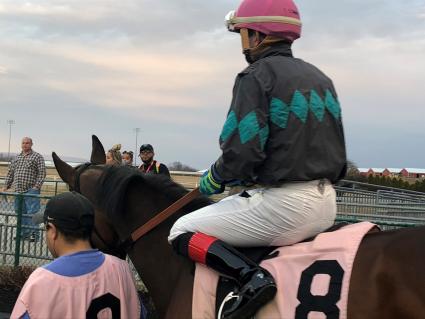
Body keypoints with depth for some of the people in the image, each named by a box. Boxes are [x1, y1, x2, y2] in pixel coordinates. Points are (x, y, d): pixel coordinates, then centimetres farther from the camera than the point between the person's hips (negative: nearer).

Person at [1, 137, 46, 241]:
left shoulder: (37, 157, 1)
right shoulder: (17, 158, 19)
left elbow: (42, 172, -7)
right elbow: (10, 173, 22)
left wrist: (37, 186, -15)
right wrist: (6, 186, 14)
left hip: (31, 190, -6)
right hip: (18, 190, 6)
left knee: (32, 212, -10)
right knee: (20, 212, 9)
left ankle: (34, 234, -7)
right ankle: (24, 233, 17)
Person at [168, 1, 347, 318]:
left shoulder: (257, 76, -10)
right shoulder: (320, 77, 14)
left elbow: (242, 153, -19)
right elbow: (339, 160, 16)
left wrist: (214, 179, 0)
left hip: (282, 204, -8)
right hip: (326, 203, 8)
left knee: (182, 231, 3)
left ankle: (252, 277, -17)